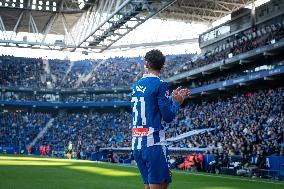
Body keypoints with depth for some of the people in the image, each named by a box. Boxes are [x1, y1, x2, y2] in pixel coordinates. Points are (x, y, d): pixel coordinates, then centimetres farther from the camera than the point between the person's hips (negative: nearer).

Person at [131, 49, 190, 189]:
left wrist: (172, 98, 24)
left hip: (136, 143, 7)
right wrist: (177, 102, 7)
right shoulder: (160, 84, -8)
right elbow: (168, 117, -9)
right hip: (153, 143, -7)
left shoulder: (136, 86, 13)